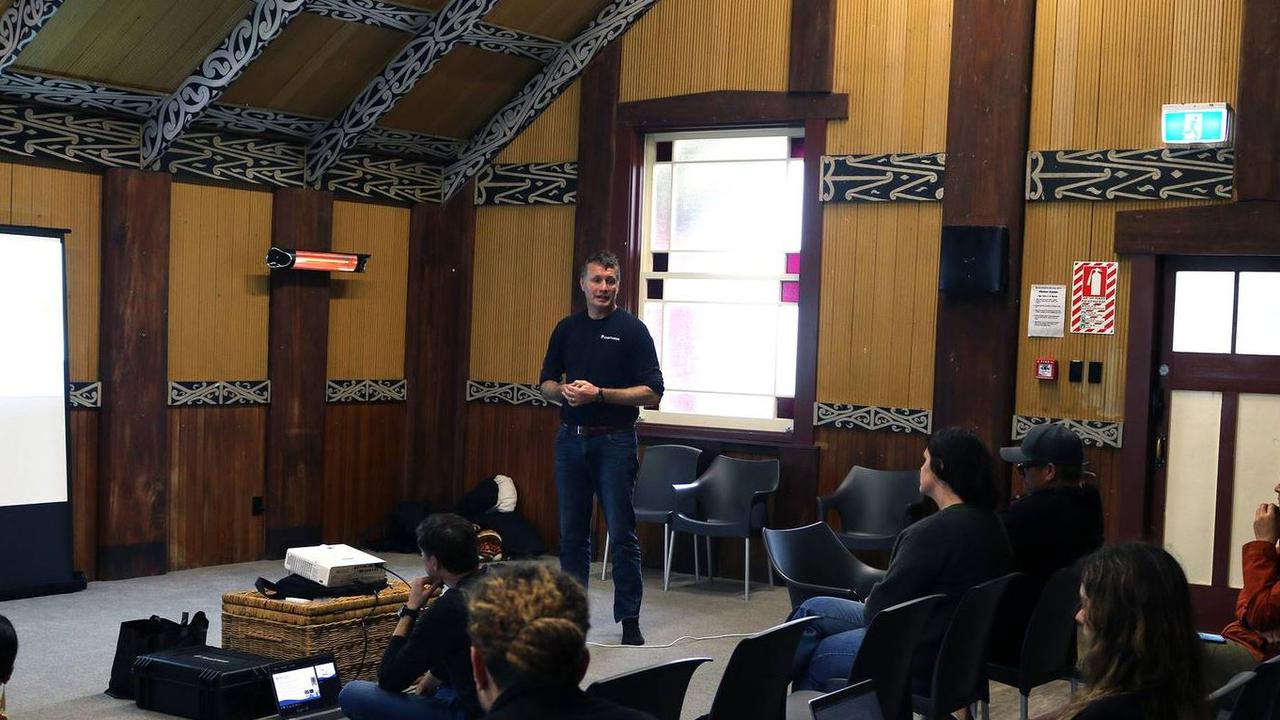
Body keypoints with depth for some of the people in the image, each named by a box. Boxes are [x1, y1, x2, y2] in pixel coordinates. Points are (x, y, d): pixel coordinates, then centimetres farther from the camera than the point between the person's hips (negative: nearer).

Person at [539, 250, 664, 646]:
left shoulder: (632, 330, -4)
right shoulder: (567, 329, 10)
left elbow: (652, 392, -8)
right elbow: (547, 382, 17)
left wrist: (599, 393, -17)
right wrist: (564, 391, -6)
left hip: (614, 441, -4)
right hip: (571, 439, 5)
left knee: (622, 535, -2)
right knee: (572, 533, 10)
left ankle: (630, 621, 3)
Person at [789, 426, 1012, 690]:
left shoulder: (935, 531, -25)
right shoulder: (988, 524, 6)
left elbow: (881, 607, -19)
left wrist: (869, 605, 3)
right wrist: (874, 603, 6)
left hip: (923, 664, -9)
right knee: (813, 610, 16)